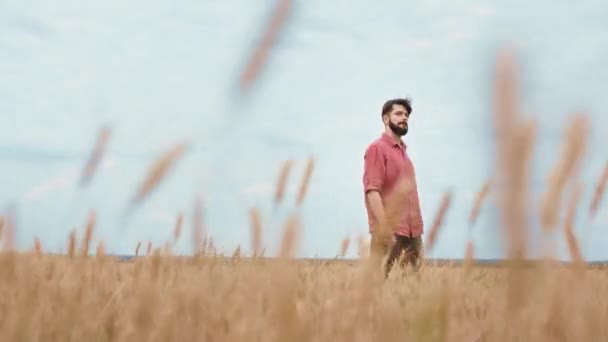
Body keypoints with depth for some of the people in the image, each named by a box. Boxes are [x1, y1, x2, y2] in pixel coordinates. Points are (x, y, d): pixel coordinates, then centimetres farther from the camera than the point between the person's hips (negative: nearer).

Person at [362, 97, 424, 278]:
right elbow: (372, 190, -13)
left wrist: (419, 228, 13)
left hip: (412, 233, 7)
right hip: (390, 233, -7)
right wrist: (384, 228, -20)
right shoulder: (377, 148, -4)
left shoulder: (403, 151, 18)